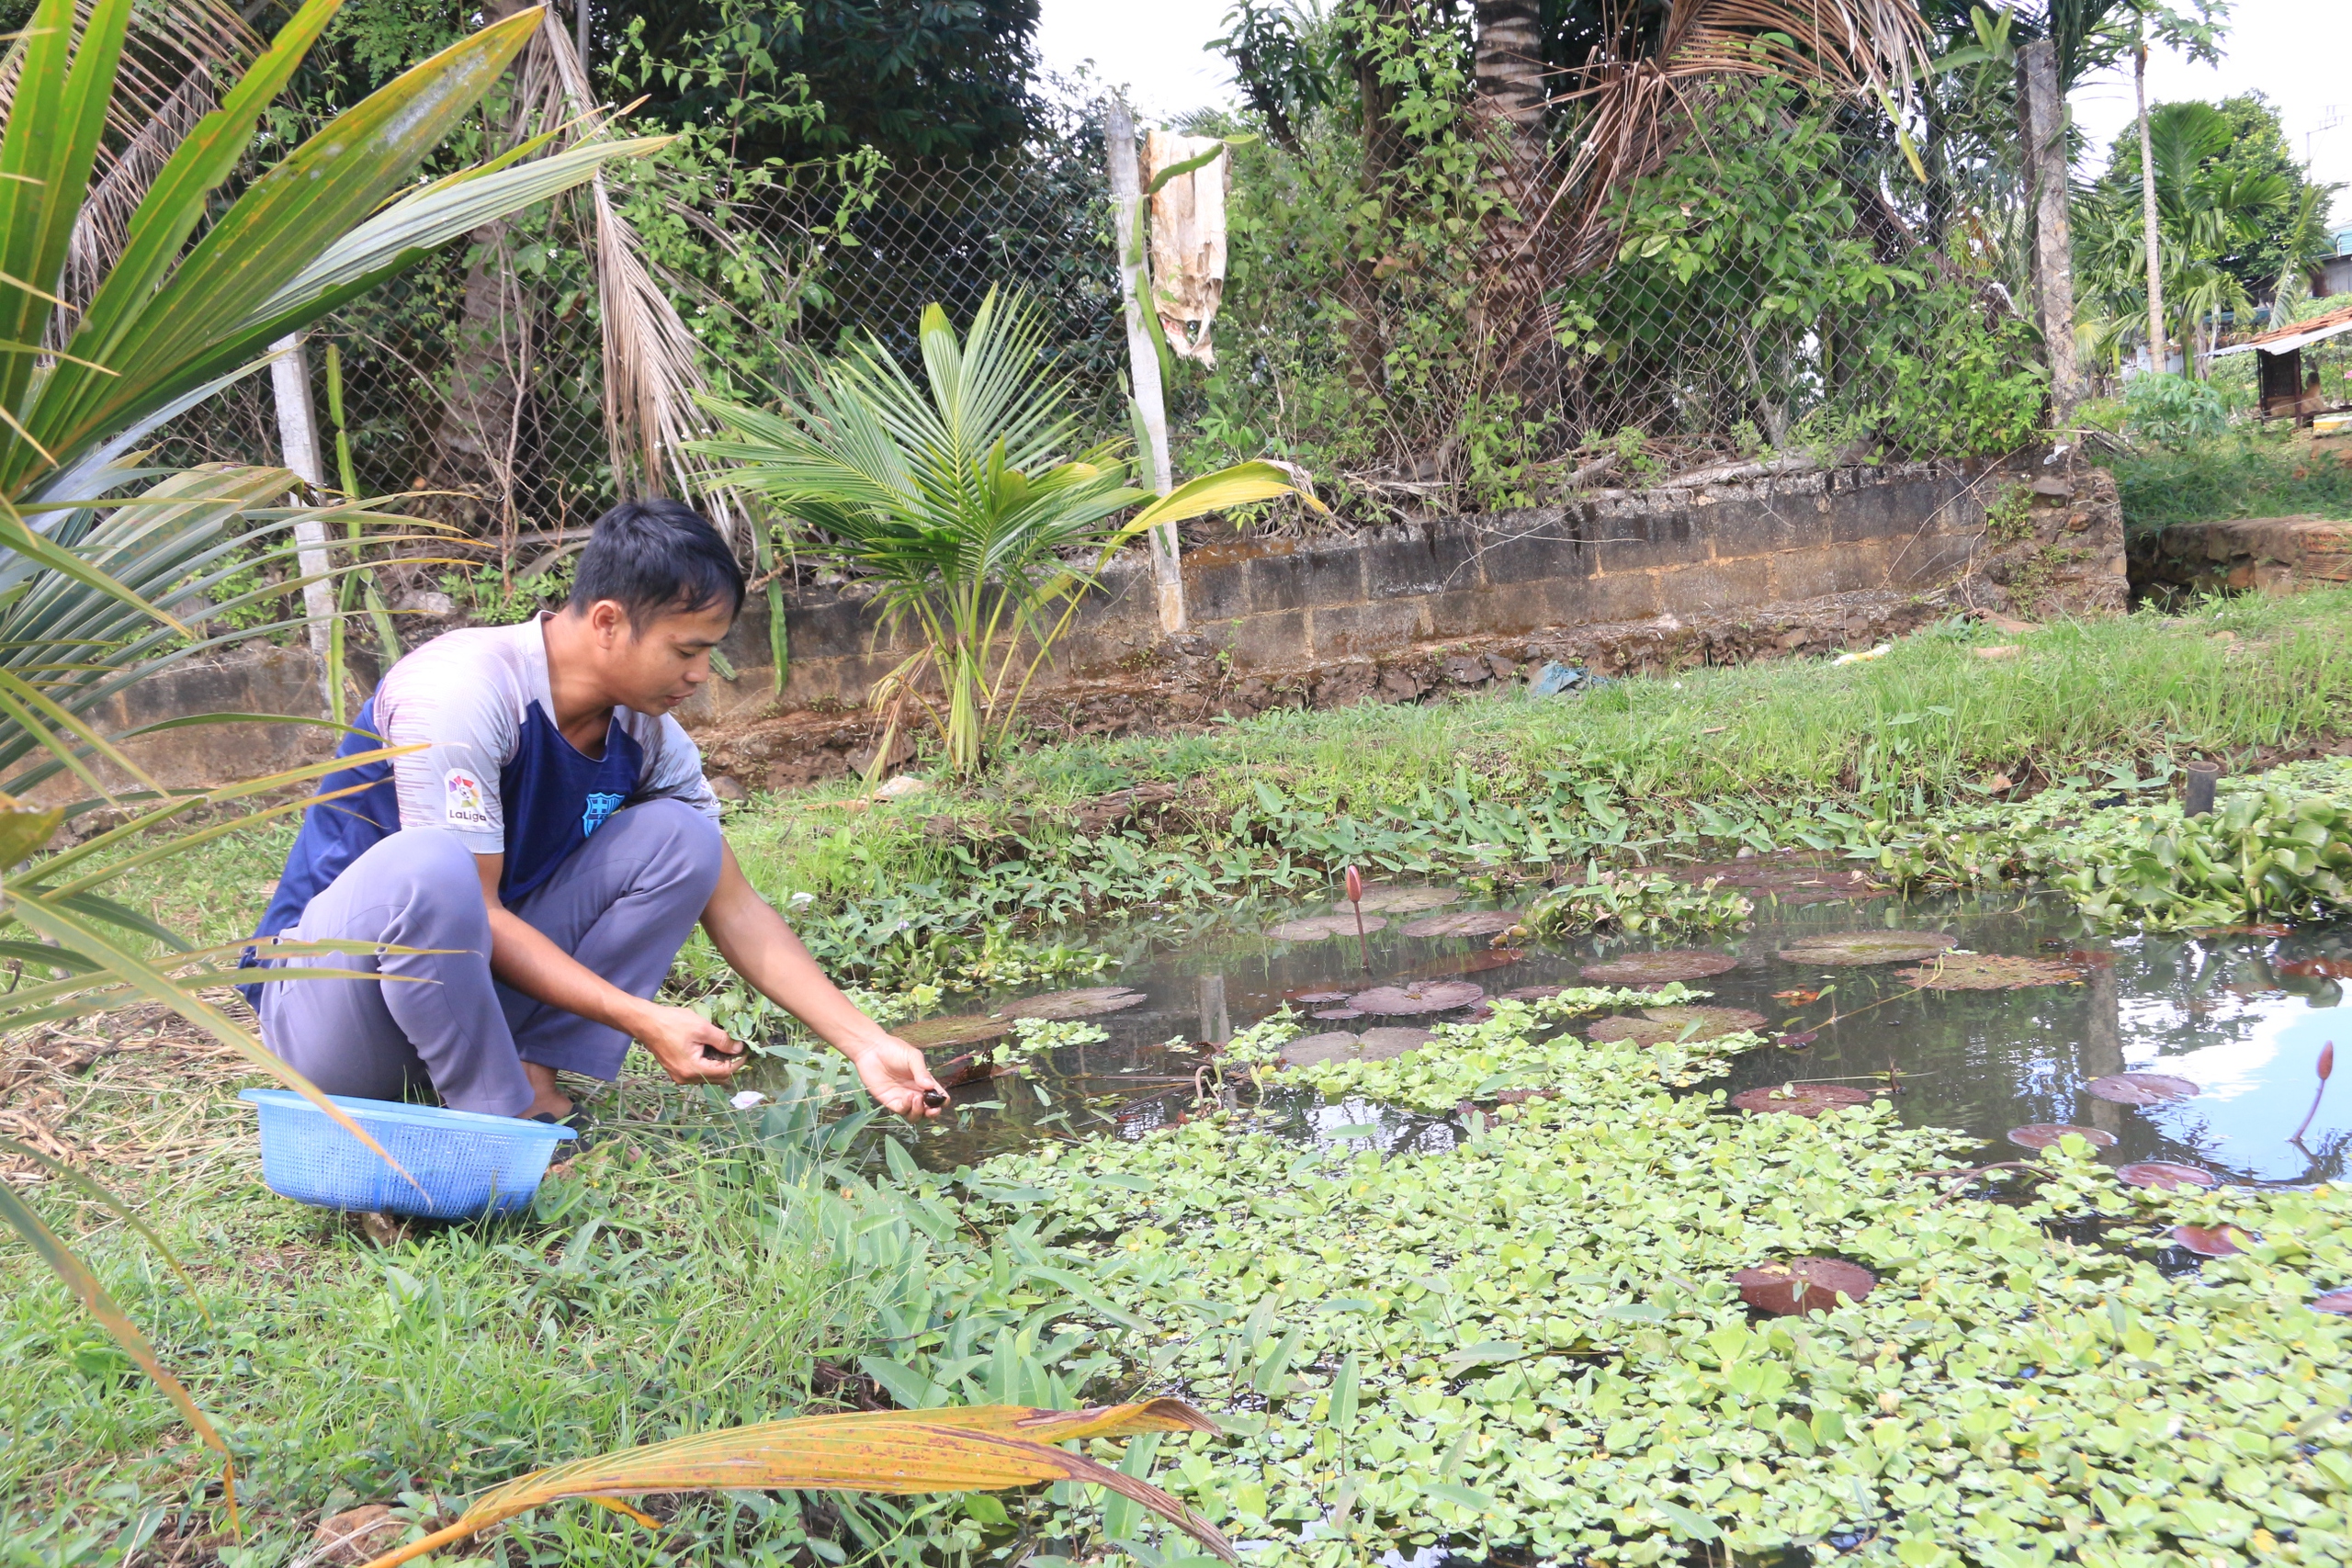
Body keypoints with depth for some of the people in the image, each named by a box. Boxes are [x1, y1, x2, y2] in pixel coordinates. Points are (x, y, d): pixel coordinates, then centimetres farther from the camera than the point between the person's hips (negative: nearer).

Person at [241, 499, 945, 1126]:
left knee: (680, 838, -9)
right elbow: (477, 911, -24)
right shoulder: (459, 692, -24)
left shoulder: (648, 736, -3)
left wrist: (865, 1043, -7)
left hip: (476, 988, 6)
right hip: (324, 993, -6)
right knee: (428, 867, -39)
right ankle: (503, 1120, -19)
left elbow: (737, 912, 0)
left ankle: (537, 1074, -13)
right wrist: (642, 1020, -29)